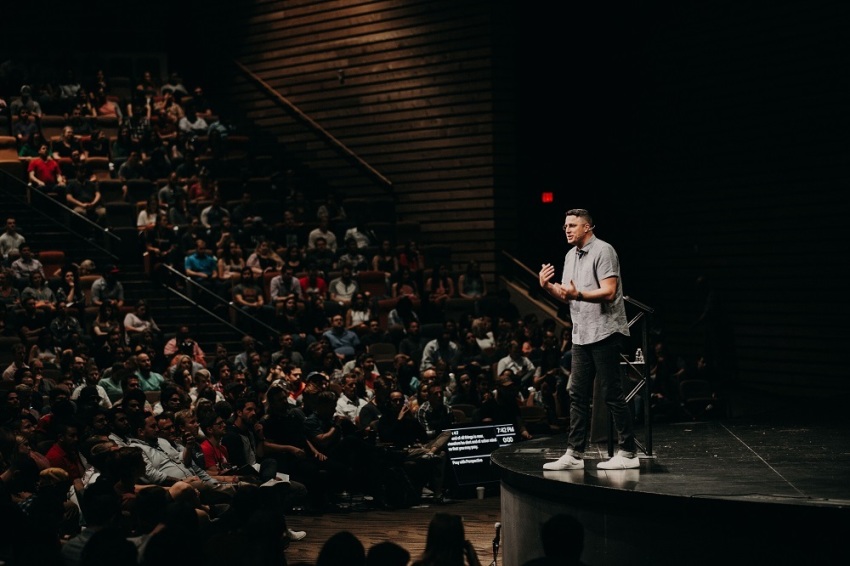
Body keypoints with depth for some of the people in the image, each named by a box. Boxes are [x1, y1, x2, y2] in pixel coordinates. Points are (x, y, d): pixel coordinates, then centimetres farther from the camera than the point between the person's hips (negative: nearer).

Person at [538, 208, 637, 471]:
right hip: (581, 335, 9)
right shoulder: (570, 256, 17)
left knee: (612, 395, -5)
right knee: (577, 395, 6)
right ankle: (574, 454, 9)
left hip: (604, 333, -9)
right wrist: (547, 286, 2)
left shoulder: (603, 251, -10)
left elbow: (609, 292, -19)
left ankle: (628, 454, 0)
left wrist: (578, 295, -30)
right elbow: (566, 294, 20)